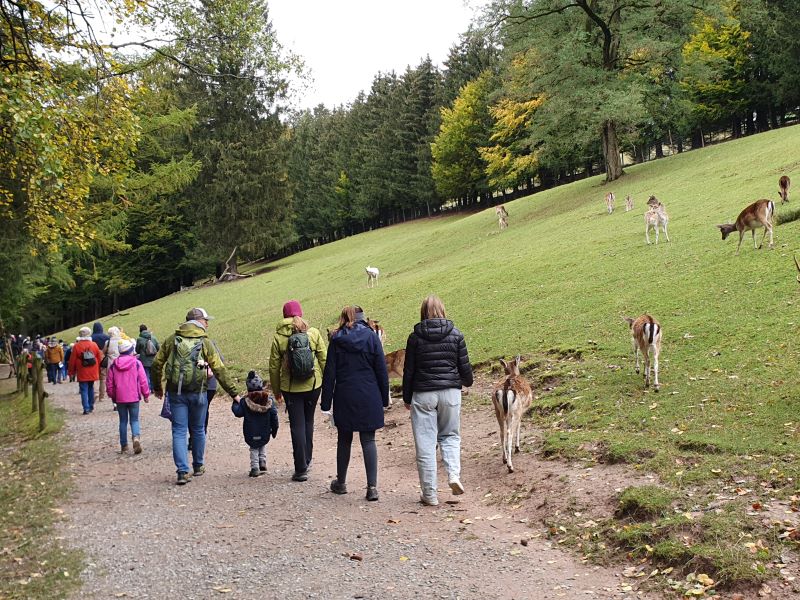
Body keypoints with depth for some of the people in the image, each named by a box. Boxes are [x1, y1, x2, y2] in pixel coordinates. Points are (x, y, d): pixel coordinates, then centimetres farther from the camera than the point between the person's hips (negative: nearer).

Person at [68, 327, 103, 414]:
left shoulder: (76, 346, -8)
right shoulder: (94, 345, 0)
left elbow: (72, 360, -4)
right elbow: (99, 359, 7)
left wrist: (71, 372, 8)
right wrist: (97, 370, 20)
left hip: (82, 374, -3)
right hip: (93, 373, 3)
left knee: (84, 390, -1)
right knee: (91, 388, 18)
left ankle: (86, 408, -8)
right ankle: (91, 406, 24)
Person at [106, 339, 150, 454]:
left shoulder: (113, 366, 1)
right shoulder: (136, 363, -6)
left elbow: (109, 383, 5)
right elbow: (143, 381, -5)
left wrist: (112, 395, 20)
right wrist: (146, 394, 7)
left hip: (119, 398, 2)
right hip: (134, 397, -2)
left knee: (123, 421, 13)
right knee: (134, 420, 6)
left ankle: (124, 446, 14)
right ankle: (136, 438, -20)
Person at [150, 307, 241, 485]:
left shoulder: (172, 340, 5)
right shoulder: (205, 342, -2)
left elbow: (156, 364, 6)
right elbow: (219, 370, -4)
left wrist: (157, 387, 21)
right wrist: (234, 393, 1)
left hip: (175, 392, 1)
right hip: (197, 392, -1)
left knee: (179, 431, 3)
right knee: (198, 430, 15)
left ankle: (182, 471, -7)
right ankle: (198, 466, 29)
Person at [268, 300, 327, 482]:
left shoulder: (278, 337, -6)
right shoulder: (314, 333, -3)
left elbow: (274, 366, -2)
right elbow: (324, 359, -1)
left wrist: (276, 390, 9)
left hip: (291, 388, -2)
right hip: (313, 385, 2)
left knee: (297, 426, 4)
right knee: (308, 422, 20)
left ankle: (301, 469, 2)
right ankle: (306, 460, 30)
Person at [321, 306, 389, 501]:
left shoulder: (336, 340, 0)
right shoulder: (371, 336, -1)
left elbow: (329, 372, -1)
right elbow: (381, 369, 0)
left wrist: (326, 402, 3)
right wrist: (384, 398, 6)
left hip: (344, 397, 1)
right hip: (368, 398, -1)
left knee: (344, 440, 15)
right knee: (368, 440, 3)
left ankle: (341, 483, 27)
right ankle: (372, 487, -3)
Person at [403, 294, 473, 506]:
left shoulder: (415, 337, -2)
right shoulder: (455, 334, 0)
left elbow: (409, 370, 1)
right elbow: (464, 366, 4)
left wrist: (407, 398, 11)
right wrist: (467, 381, 25)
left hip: (423, 394, -1)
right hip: (450, 392, 1)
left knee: (425, 443, 4)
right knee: (450, 435, 19)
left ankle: (430, 494, 6)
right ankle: (454, 474, -5)